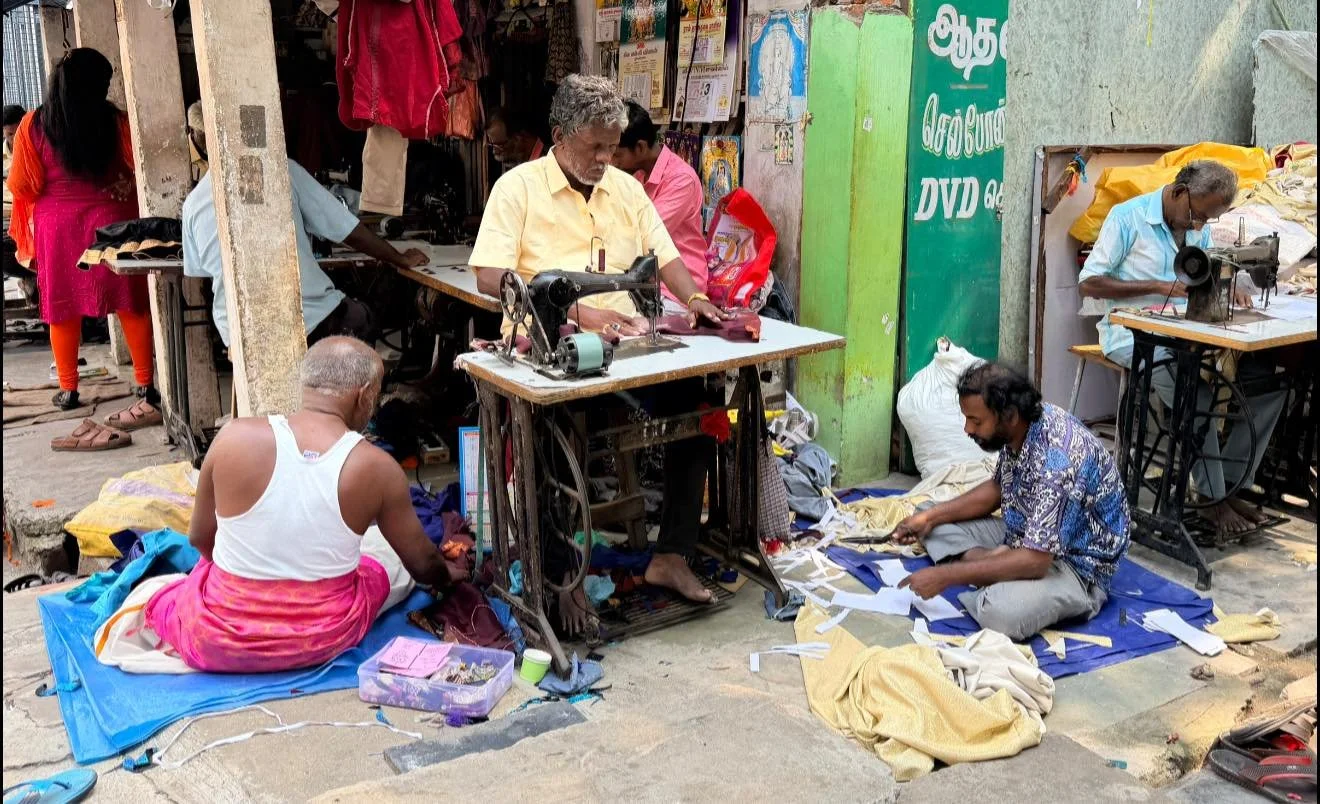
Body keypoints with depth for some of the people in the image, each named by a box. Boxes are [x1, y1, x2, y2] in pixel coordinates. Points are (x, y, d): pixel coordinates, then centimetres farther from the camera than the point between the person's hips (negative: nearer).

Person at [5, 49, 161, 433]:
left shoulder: (34, 126, -5)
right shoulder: (116, 122, -9)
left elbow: (23, 185, -2)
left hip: (57, 224, 1)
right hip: (111, 220, -1)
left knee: (63, 309, 10)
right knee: (131, 304, 6)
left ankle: (68, 390, 18)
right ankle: (145, 387, 9)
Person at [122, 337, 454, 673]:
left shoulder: (235, 438, -15)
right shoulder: (377, 468, -16)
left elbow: (199, 538, -1)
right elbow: (422, 562, 0)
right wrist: (447, 577, 23)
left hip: (220, 639, 3)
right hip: (324, 640, -3)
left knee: (163, 603, 36)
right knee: (395, 559, 26)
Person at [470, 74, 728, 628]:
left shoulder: (626, 188, 15)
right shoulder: (518, 187, -2)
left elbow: (664, 256, 17)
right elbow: (490, 277, -12)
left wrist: (692, 299, -7)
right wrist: (579, 312, -22)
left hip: (627, 345, 5)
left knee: (694, 397, -17)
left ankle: (671, 556, -6)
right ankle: (563, 575, -16)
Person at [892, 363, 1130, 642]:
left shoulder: (1056, 459, -33)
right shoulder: (1018, 429, -6)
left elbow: (1035, 561, -35)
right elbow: (998, 489, 14)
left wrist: (944, 576, -30)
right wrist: (930, 516, 1)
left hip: (1076, 565, -9)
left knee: (1002, 613, -38)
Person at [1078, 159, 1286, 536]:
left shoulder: (1198, 227, 11)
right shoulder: (1128, 218, -8)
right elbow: (1088, 283, -12)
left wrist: (1230, 289, -1)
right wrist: (1159, 286, -20)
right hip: (1133, 333, -7)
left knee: (1269, 378, -8)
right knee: (1196, 393, -32)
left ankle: (1232, 485, -3)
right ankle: (1215, 500, -18)